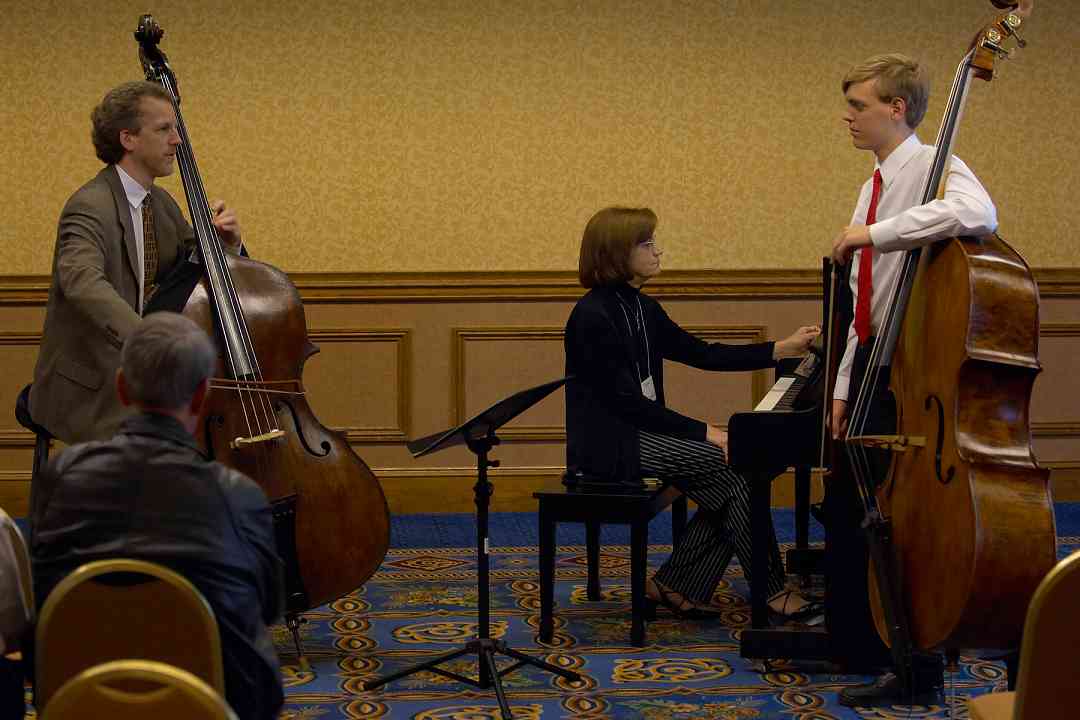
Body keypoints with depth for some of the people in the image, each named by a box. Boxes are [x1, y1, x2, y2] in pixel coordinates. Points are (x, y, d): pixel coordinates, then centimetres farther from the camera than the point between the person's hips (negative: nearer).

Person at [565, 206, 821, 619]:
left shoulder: (641, 309, 11)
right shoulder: (593, 316, -17)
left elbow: (702, 355, 13)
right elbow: (626, 402, -21)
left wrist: (782, 349, 6)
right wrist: (706, 433, -20)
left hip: (637, 431, 9)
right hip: (609, 446, -9)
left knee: (728, 483, -7)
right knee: (727, 462, -17)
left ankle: (673, 586, 2)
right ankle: (772, 590, -8)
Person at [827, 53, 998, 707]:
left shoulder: (932, 168, -11)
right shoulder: (877, 184, 15)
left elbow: (979, 215, -36)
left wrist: (875, 234, -29)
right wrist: (844, 387, 16)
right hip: (873, 362, 9)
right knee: (844, 508, 14)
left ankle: (921, 674, 6)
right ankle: (860, 636, 29)